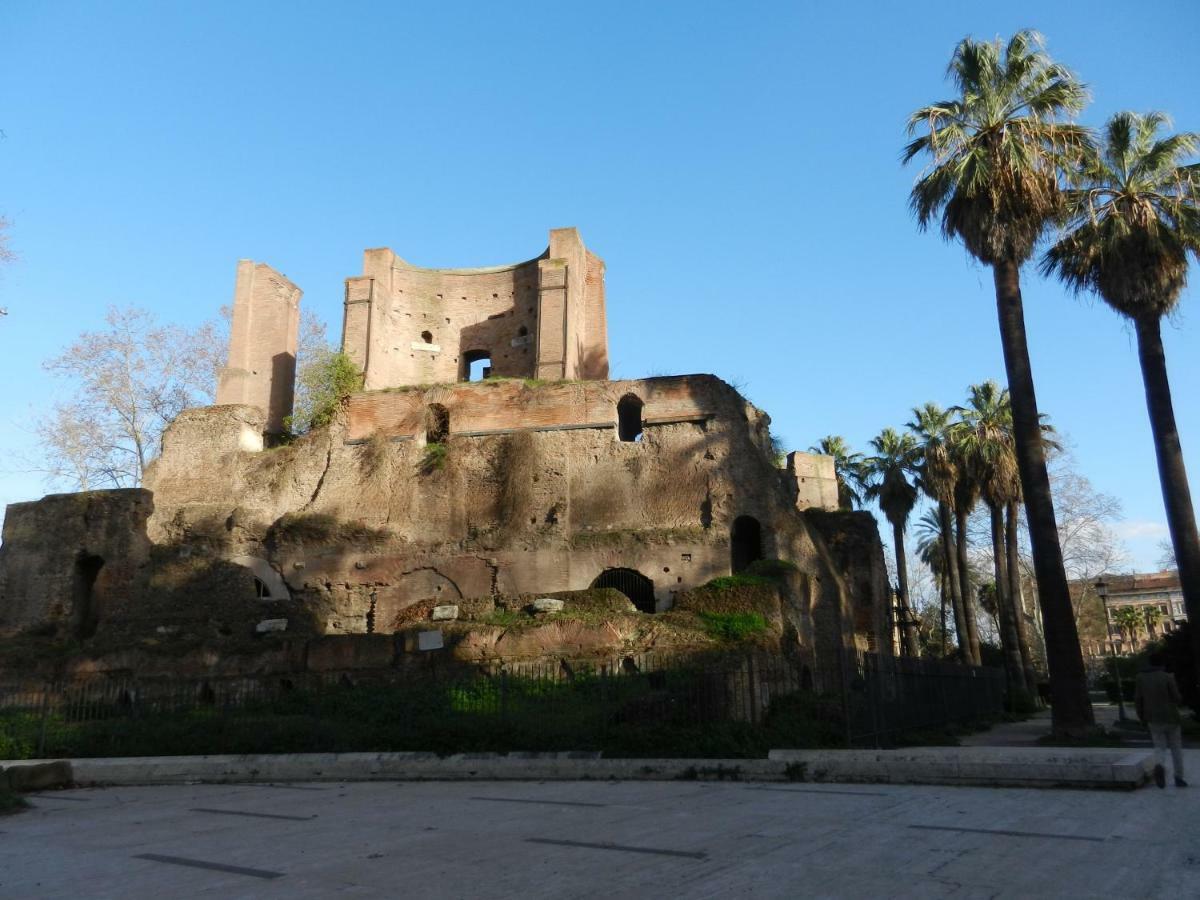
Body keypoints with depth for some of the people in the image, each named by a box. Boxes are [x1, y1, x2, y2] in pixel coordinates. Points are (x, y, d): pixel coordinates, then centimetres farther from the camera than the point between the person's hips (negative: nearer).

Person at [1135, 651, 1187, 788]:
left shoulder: (1142, 677, -2)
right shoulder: (1168, 677, -14)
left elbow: (1138, 698, 0)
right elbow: (1176, 698, -11)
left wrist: (1142, 716, 12)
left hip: (1153, 719, 2)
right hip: (1170, 718, -2)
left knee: (1159, 747, 9)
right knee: (1176, 747, 14)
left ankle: (1158, 766, -21)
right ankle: (1179, 778, 17)